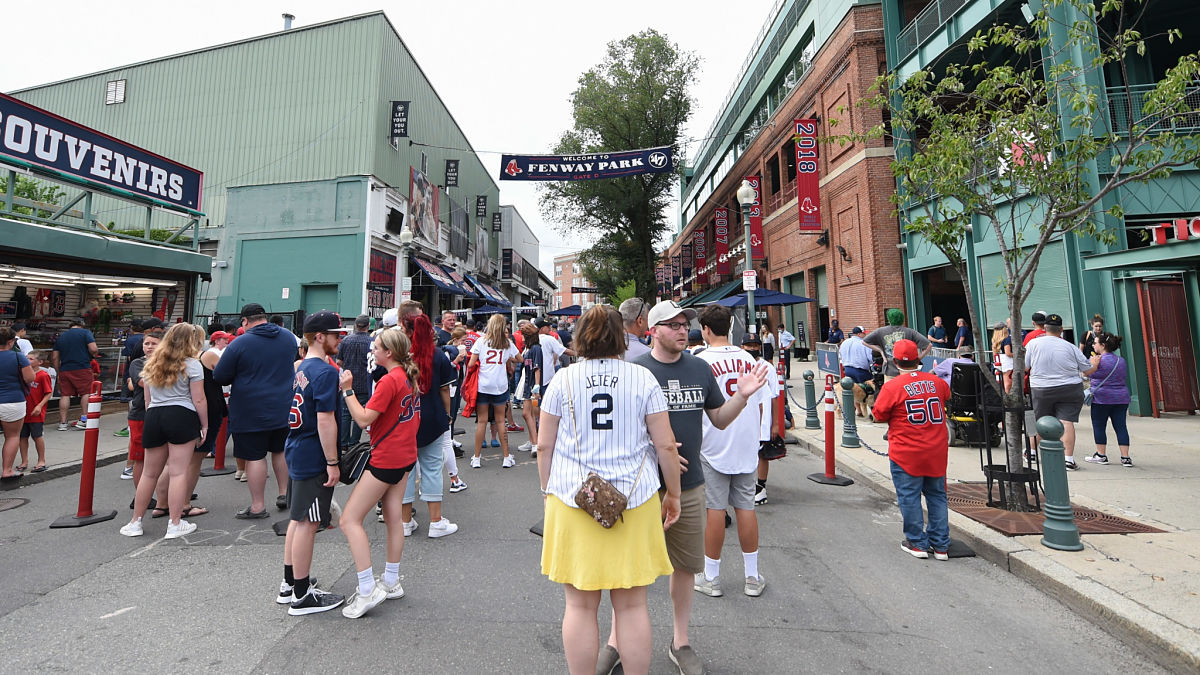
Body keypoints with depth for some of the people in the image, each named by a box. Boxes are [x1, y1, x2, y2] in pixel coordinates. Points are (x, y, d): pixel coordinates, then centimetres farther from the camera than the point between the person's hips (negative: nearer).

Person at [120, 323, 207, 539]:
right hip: (181, 417, -6)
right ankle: (175, 525, 2)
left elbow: (147, 400, 18)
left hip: (153, 418, 6)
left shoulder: (152, 364, 16)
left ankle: (135, 522, 24)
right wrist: (204, 425, 1)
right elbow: (199, 400, -7)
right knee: (178, 473, -3)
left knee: (149, 473, 16)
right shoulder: (191, 364, -4)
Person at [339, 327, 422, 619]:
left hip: (385, 460, -10)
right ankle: (391, 582, 28)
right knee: (394, 518, 16)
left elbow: (363, 419, -21)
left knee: (349, 520, -1)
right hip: (406, 455, 10)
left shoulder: (389, 381, -20)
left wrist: (347, 390, -16)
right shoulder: (410, 377, 8)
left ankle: (368, 590, 1)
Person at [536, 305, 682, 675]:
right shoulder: (643, 377, -2)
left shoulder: (563, 379, -1)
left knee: (580, 606, 13)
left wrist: (548, 493, 14)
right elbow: (665, 445, -1)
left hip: (572, 501, 0)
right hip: (634, 502, 0)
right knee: (632, 606, 14)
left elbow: (544, 446, 2)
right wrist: (673, 495, 10)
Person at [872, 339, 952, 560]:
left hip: (906, 454, -5)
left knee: (909, 496, 7)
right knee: (937, 495, 16)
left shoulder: (891, 387, -14)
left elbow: (879, 415, -6)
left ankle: (918, 543, 17)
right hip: (937, 452, 5)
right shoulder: (937, 382, 0)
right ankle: (941, 545, 23)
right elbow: (946, 396, 23)